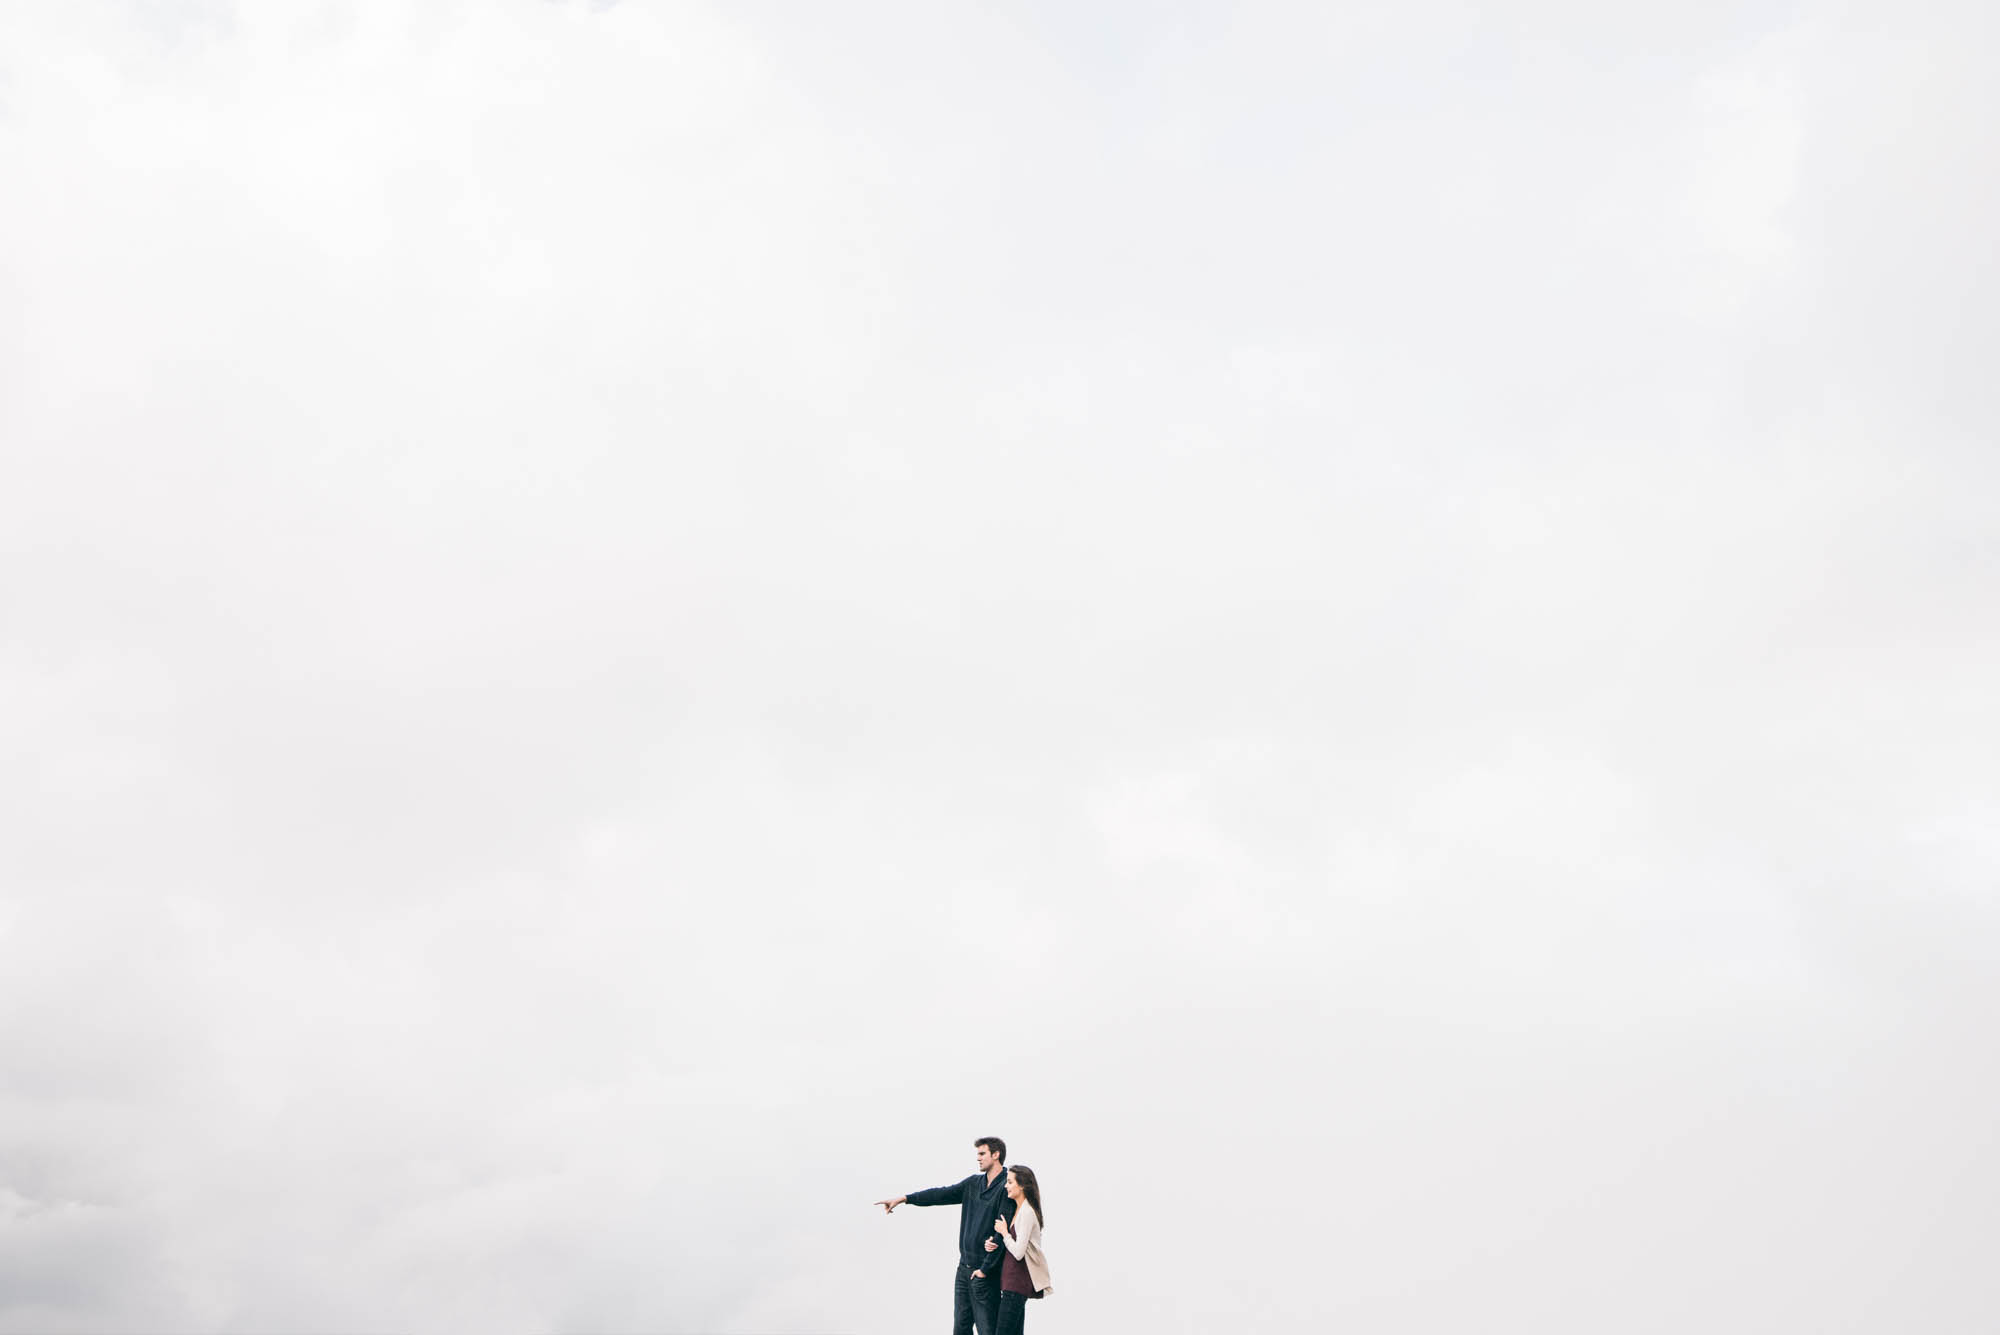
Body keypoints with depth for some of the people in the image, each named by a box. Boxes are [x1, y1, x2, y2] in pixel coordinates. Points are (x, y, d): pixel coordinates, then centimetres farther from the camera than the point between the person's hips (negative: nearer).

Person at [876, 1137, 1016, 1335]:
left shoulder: (1007, 1188, -12)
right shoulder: (974, 1183, 12)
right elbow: (941, 1194, 9)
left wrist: (985, 1269, -15)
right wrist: (903, 1198, 0)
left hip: (985, 1271, -8)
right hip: (964, 1267, 8)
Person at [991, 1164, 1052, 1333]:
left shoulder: (1027, 1213, -16)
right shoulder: (1017, 1210, 14)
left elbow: (1018, 1252, -22)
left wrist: (1004, 1232, -9)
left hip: (1017, 1282, -10)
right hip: (1012, 1281, 10)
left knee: (1004, 1331, -11)